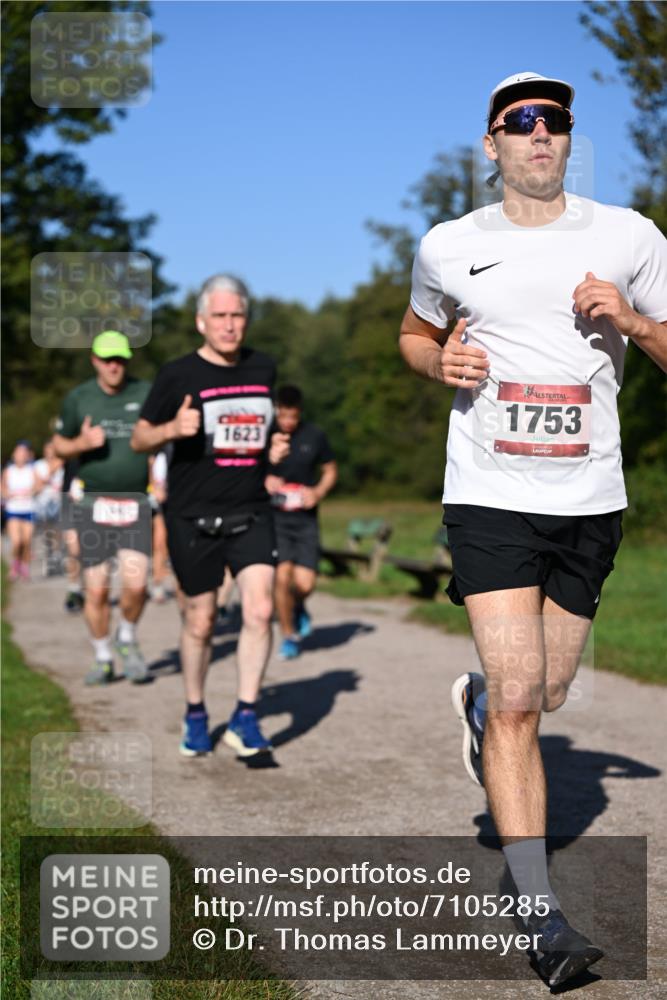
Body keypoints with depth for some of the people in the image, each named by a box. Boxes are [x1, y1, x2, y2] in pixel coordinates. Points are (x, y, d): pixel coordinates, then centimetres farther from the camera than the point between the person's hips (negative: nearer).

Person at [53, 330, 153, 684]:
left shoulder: (147, 394, 1)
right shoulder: (78, 398, 4)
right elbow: (59, 445, 13)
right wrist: (81, 443, -9)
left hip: (135, 504, -1)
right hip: (91, 503, 1)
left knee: (135, 584, -14)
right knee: (96, 590, 1)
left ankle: (127, 640, 16)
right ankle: (102, 659, 21)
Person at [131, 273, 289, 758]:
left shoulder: (264, 368, 8)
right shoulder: (179, 374, -4)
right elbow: (140, 438, 1)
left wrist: (273, 448, 5)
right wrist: (173, 428, -19)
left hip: (251, 513, 3)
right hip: (193, 517, -2)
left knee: (260, 610, -13)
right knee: (200, 622, 6)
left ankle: (245, 718, -1)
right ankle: (195, 716, 26)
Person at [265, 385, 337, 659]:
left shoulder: (315, 436, 1)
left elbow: (330, 471, 14)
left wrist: (318, 492, -5)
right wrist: (263, 481, -12)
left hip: (305, 517, 1)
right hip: (273, 515, -1)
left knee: (305, 583, -7)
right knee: (281, 575, -12)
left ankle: (298, 607, 31)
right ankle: (289, 635, 9)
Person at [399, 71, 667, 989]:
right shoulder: (449, 247, 4)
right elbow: (415, 334, 21)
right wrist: (441, 362, -2)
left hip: (590, 502, 2)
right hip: (490, 499, -2)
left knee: (543, 696, 13)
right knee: (519, 703, -11)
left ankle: (476, 703, 51)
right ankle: (543, 917, -4)